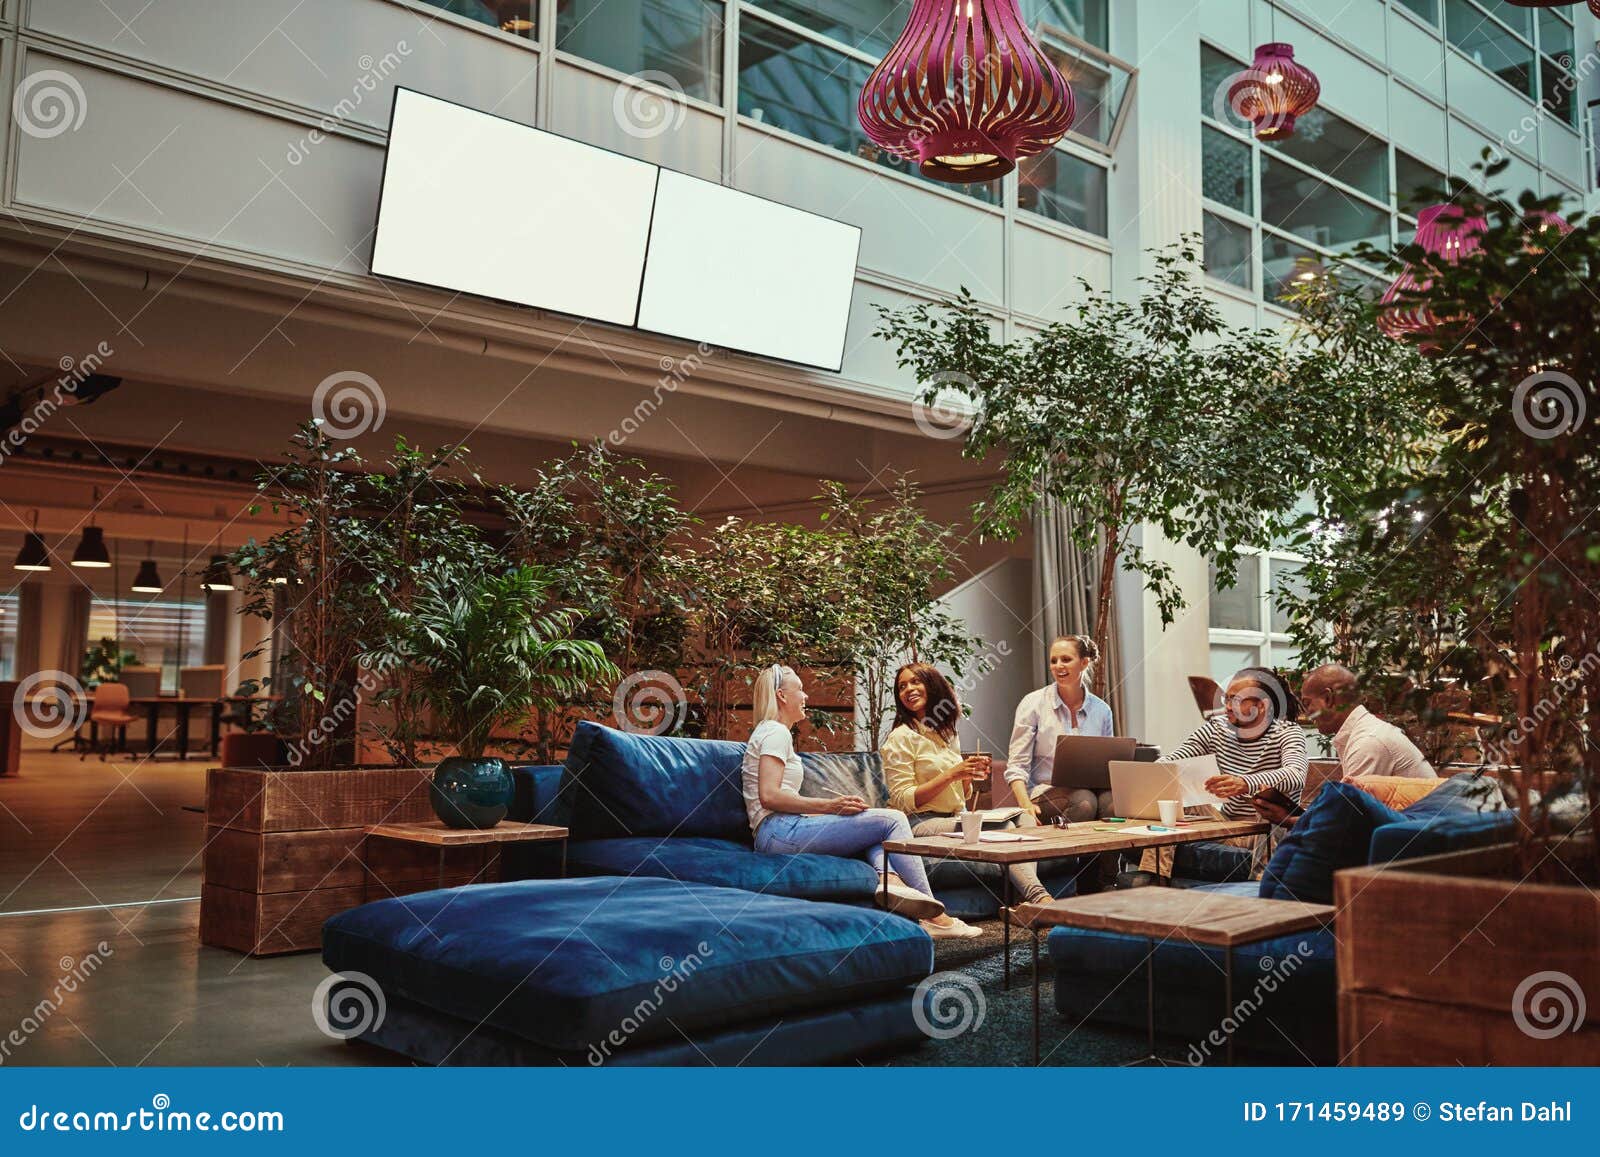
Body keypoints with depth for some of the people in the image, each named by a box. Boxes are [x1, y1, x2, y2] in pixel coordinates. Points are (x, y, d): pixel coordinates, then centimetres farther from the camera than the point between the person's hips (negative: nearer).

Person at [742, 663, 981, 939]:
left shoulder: (771, 732, 26)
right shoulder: (776, 733, -5)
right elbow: (769, 796, -18)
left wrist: (834, 806, 11)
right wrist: (830, 805, -17)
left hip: (778, 836, 10)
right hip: (779, 831, -10)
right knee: (892, 819, -8)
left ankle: (889, 878, -23)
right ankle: (934, 916, -12)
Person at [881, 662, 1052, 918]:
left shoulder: (948, 733, 19)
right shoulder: (901, 738, -5)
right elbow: (903, 801, -13)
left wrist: (970, 777, 1)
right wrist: (952, 774, -16)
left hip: (958, 818, 8)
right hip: (921, 823, -7)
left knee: (1023, 818, -15)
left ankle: (1032, 897, -33)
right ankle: (1038, 897, -33)